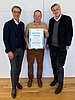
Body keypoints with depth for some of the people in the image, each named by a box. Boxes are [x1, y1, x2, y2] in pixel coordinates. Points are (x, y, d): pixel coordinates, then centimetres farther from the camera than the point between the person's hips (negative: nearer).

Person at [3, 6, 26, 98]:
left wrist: (24, 47, 4)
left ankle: (16, 81, 36)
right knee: (14, 69, 0)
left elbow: (23, 36, 12)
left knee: (19, 68, 15)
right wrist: (9, 51, -16)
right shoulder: (8, 24, -7)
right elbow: (5, 38, -11)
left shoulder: (22, 24, 9)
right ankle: (13, 88, 15)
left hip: (21, 49, 5)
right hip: (13, 50, -5)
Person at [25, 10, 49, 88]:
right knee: (30, 64, 9)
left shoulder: (44, 25, 3)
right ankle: (30, 79, 27)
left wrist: (46, 33, -18)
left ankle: (39, 79, 28)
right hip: (30, 48, 0)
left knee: (40, 64, 9)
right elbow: (26, 36, 4)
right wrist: (28, 43, -11)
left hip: (40, 48, 0)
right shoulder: (29, 25, 2)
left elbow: (47, 37, 3)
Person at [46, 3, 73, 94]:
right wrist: (47, 43, 13)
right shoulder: (51, 20, 9)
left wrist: (67, 45, -11)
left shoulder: (67, 19, -7)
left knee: (59, 66, -1)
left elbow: (70, 33, -8)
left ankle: (60, 84, 14)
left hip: (62, 47, -5)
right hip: (52, 46, 5)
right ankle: (56, 79, 37)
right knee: (54, 65, 16)